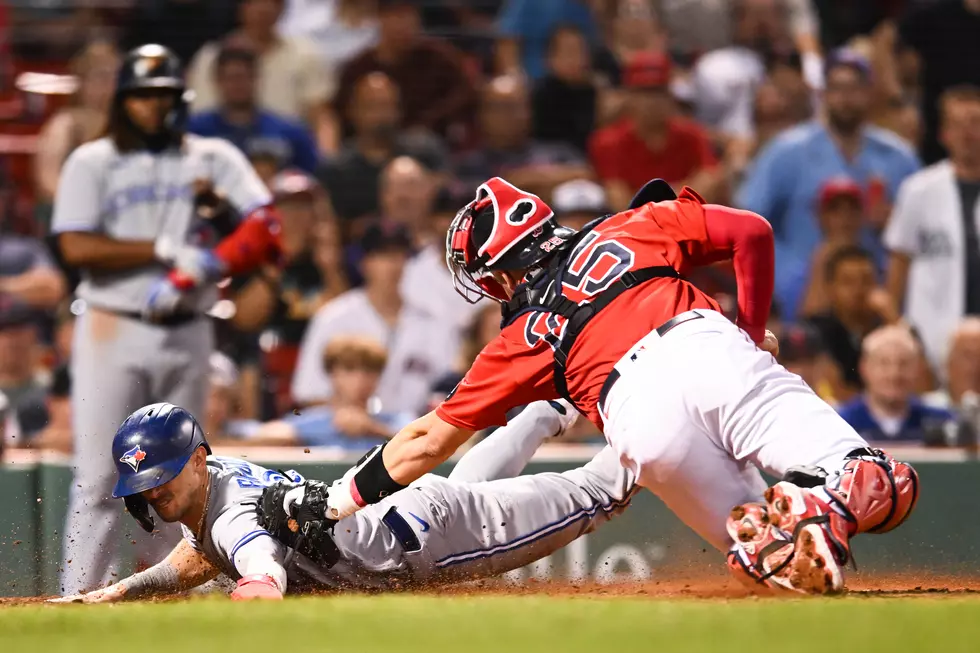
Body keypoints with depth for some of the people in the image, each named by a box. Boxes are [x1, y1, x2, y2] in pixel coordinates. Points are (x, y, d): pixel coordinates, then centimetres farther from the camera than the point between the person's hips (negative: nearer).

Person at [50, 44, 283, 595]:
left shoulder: (214, 159, 10)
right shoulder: (92, 163, 3)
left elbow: (267, 229, 1)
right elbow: (76, 247, -10)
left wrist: (223, 207, -18)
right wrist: (165, 249, -14)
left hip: (188, 336, 3)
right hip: (114, 332, -3)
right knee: (98, 476, -8)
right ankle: (80, 596, -8)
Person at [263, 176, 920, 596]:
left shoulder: (522, 337, 28)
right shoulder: (635, 227, 32)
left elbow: (428, 439, 31)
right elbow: (751, 231, 20)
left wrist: (333, 501, 39)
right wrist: (754, 331, 31)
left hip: (638, 418, 0)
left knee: (760, 542, 8)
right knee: (883, 484, -9)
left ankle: (790, 531, -28)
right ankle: (839, 483, -45)